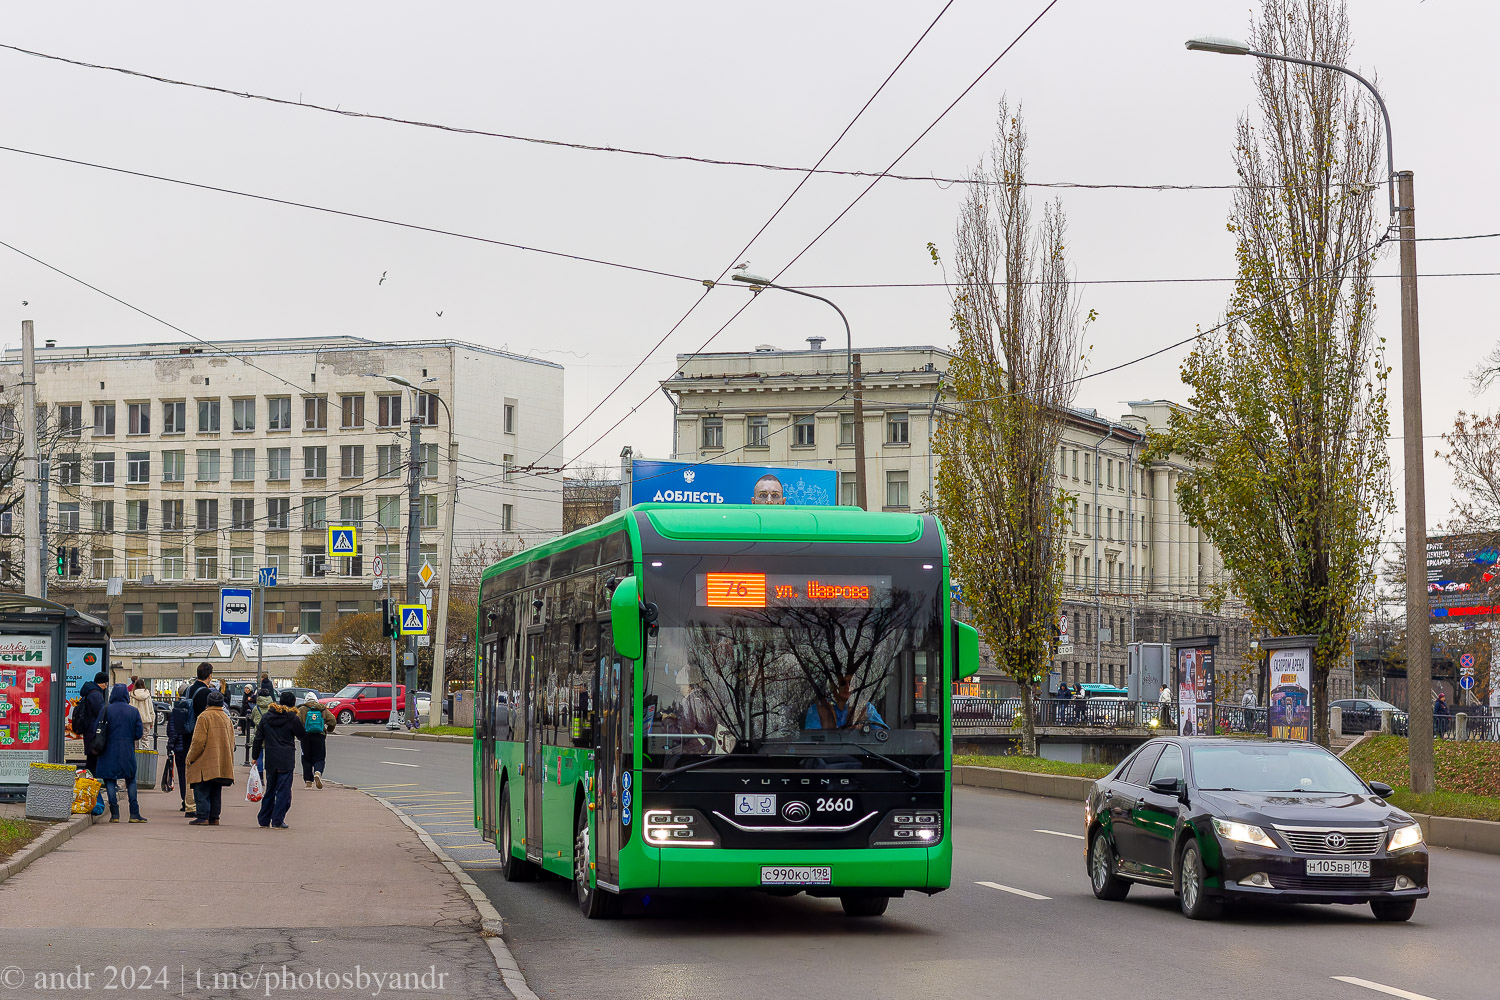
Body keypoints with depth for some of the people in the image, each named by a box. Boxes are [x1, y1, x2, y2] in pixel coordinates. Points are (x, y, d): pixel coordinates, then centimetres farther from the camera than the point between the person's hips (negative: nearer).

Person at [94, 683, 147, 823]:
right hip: (128, 752, 2)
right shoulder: (133, 711, 0)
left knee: (110, 780, 4)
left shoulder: (106, 709, -5)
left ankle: (115, 813, -3)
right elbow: (138, 733, 1)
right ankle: (134, 813, 6)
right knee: (131, 780, 11)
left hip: (110, 750, -2)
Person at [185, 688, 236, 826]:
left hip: (205, 763, -7)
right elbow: (231, 742, 17)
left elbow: (198, 741, -14)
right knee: (216, 792, 11)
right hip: (222, 764, 7)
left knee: (201, 791, -5)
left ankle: (203, 817, -10)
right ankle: (214, 817, 11)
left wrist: (190, 758, -4)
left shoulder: (204, 717, -8)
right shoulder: (227, 719, 14)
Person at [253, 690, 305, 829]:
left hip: (270, 760, 5)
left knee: (270, 790, 15)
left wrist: (255, 756, 16)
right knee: (283, 791, 0)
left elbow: (258, 738, 9)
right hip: (286, 760, -5)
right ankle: (277, 821, -3)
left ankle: (264, 820, 17)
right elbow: (302, 735, 4)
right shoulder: (292, 718, -8)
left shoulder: (267, 717, 6)